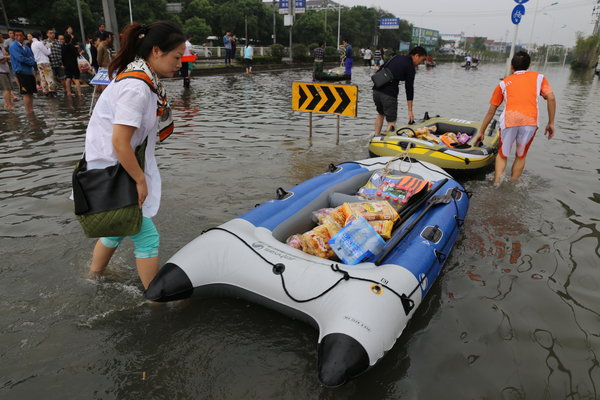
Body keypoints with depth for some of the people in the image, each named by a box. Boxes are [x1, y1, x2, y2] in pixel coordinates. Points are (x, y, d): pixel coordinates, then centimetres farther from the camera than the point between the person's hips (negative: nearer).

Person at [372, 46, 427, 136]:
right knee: (391, 121, -1)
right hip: (389, 94, -8)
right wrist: (410, 111, -3)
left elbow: (380, 69, 20)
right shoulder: (410, 68, -2)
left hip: (376, 90, 8)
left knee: (381, 114, 26)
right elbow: (409, 88, -5)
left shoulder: (396, 57, 19)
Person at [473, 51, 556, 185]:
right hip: (531, 121, 0)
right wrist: (551, 123, 14)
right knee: (521, 156, 19)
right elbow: (551, 98, 8)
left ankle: (496, 185, -1)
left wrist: (481, 132, 27)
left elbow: (491, 111, 21)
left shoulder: (504, 83, 22)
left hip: (509, 120, 0)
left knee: (502, 155, 16)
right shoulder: (539, 77, 23)